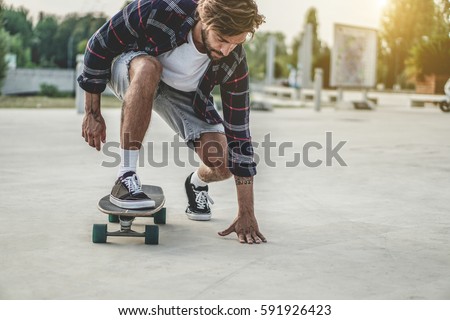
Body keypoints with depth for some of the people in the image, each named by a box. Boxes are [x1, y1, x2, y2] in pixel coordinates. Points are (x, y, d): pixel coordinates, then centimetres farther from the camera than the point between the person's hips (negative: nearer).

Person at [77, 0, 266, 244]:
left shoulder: (234, 61, -28)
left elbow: (238, 130, -22)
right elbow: (99, 46, -21)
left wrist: (247, 214, -22)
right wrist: (93, 113, -16)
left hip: (183, 94, 2)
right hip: (130, 69, -2)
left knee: (223, 164, -19)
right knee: (148, 68, -41)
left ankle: (197, 184, 21)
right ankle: (125, 180, -31)